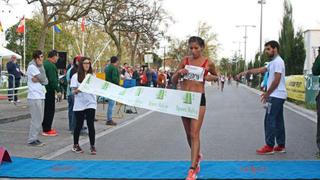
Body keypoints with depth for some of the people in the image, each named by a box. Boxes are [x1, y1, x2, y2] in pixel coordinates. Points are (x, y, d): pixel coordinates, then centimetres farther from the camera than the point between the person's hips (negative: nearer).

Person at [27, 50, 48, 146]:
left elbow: (46, 81, 7)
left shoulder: (38, 67, 18)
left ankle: (35, 138, 18)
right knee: (36, 119, -7)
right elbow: (43, 78, -15)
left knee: (39, 119, 11)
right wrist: (41, 66, -6)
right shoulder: (32, 67, -9)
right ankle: (32, 140, -1)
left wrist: (37, 80, -12)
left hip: (41, 96, 9)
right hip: (34, 97, -9)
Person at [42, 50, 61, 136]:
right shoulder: (51, 65, -17)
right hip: (49, 90, -10)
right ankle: (47, 130, -1)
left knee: (46, 109, 16)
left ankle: (45, 127, 23)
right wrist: (58, 90, -19)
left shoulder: (44, 64, 14)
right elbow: (53, 80, -22)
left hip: (44, 89, 10)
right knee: (50, 110, -4)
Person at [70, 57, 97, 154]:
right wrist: (79, 90, -25)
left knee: (91, 125, -4)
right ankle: (75, 145, 22)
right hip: (79, 105, -2)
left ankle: (92, 146, 3)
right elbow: (74, 91, -5)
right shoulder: (76, 76, 0)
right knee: (79, 125, 5)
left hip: (91, 103, 2)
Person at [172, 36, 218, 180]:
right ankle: (197, 156, 40)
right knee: (189, 134, 14)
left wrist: (207, 77, -6)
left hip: (199, 99, -4)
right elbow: (173, 81, 7)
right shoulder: (185, 61, 4)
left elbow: (216, 76, 16)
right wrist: (179, 73, -14)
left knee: (194, 134, -10)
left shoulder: (208, 63, -2)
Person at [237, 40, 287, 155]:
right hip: (278, 96, 10)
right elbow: (260, 70, 18)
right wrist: (246, 72, 7)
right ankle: (281, 146, 16)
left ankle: (269, 146, -5)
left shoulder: (278, 62, -14)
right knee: (278, 121, 11)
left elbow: (277, 80, -19)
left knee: (270, 121, -7)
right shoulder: (273, 62, 18)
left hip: (275, 96, -10)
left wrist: (267, 93, -12)